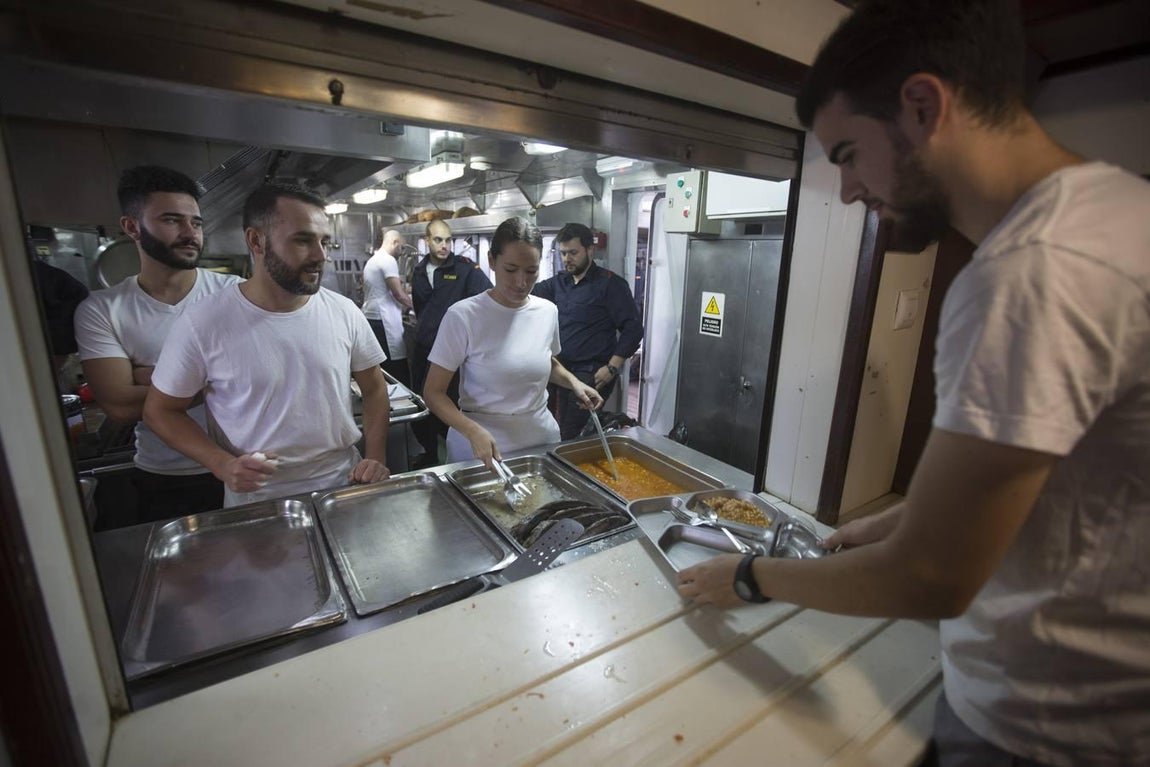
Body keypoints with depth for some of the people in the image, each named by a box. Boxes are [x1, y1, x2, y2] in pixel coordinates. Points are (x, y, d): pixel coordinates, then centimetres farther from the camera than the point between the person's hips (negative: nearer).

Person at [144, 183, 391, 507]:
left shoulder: (344, 311, -6)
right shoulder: (203, 323, -12)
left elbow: (374, 388, 3)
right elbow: (160, 410, -1)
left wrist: (375, 458, -8)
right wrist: (223, 465, -16)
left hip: (344, 484, 3)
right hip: (257, 500, -2)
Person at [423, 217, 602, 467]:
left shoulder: (548, 311, -2)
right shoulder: (463, 316, -15)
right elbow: (434, 393, -13)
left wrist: (573, 382, -1)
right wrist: (473, 431, -28)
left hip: (542, 437, 4)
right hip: (479, 444, -4)